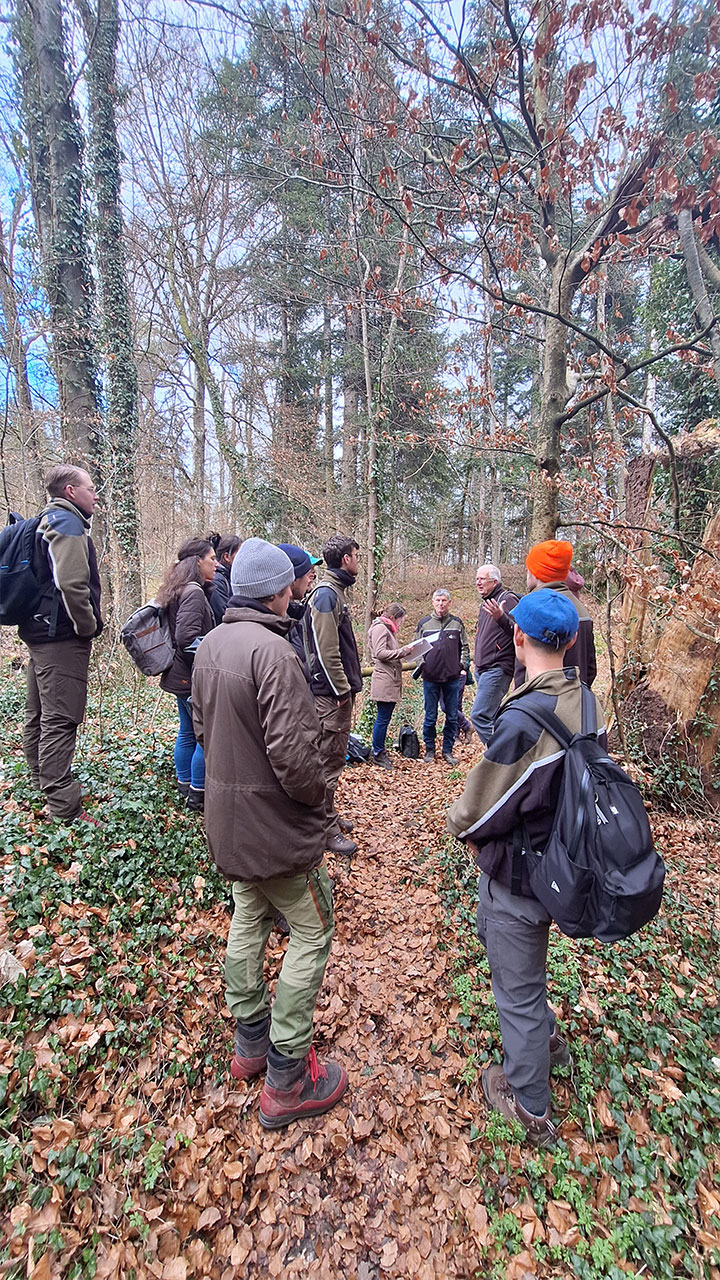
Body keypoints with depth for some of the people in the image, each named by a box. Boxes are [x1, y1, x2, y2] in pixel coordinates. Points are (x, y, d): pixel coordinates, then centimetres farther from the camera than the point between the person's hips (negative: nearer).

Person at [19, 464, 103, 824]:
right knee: (60, 720, -8)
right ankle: (64, 809, -3)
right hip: (62, 637, -11)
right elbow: (72, 584, -26)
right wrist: (88, 626, -14)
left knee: (39, 716, 19)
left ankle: (42, 784, 36)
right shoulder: (67, 523, -13)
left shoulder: (47, 522, 18)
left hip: (40, 632, 11)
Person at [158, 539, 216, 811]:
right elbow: (187, 637, -26)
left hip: (181, 676, 10)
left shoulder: (179, 590, 12)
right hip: (193, 678, -10)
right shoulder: (194, 592, -18)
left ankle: (184, 787, 30)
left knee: (187, 733, 18)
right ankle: (198, 795, 10)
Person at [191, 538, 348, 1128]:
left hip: (227, 815, 9)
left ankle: (251, 1041, 43)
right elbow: (294, 752, -30)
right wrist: (316, 794, -11)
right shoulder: (272, 649, -26)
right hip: (275, 821, -8)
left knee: (249, 919, 25)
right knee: (312, 932, 10)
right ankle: (288, 1080, 23)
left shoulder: (210, 644, 2)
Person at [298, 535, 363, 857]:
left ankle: (329, 815, 34)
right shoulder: (326, 594, -17)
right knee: (329, 761, 0)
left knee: (334, 756, 19)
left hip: (339, 691, 10)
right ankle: (327, 830, 12)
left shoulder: (335, 592, 16)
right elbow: (326, 651, -22)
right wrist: (343, 690, -17)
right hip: (331, 694, -10)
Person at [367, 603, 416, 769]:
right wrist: (403, 651, -17)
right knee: (383, 718, -4)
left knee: (384, 718, 13)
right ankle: (378, 754, 5)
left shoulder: (387, 630, 25)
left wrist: (403, 651, 10)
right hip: (384, 680, -10)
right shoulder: (380, 628, -8)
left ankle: (379, 751, 21)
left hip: (391, 680, 10)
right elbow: (380, 653, -18)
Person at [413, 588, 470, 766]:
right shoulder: (424, 623, 4)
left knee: (452, 717, 7)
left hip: (452, 677, 1)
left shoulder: (457, 623, 7)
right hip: (430, 677, -1)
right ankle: (429, 749, 21)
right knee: (430, 717, 6)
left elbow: (464, 646, 14)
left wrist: (463, 664, 0)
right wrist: (421, 664, -6)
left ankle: (448, 750, 20)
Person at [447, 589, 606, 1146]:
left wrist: (462, 824, -1)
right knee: (493, 933, 32)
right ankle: (545, 1036, 53)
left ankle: (531, 1108, 41)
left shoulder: (525, 718, -33)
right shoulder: (585, 702, -7)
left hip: (518, 874, -7)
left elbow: (481, 810, -25)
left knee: (518, 987, 16)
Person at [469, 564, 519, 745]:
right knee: (491, 717, 15)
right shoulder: (486, 602, 18)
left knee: (479, 715, -16)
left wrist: (501, 618, -39)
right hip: (483, 669, 10)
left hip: (497, 668, -10)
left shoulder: (507, 600, -12)